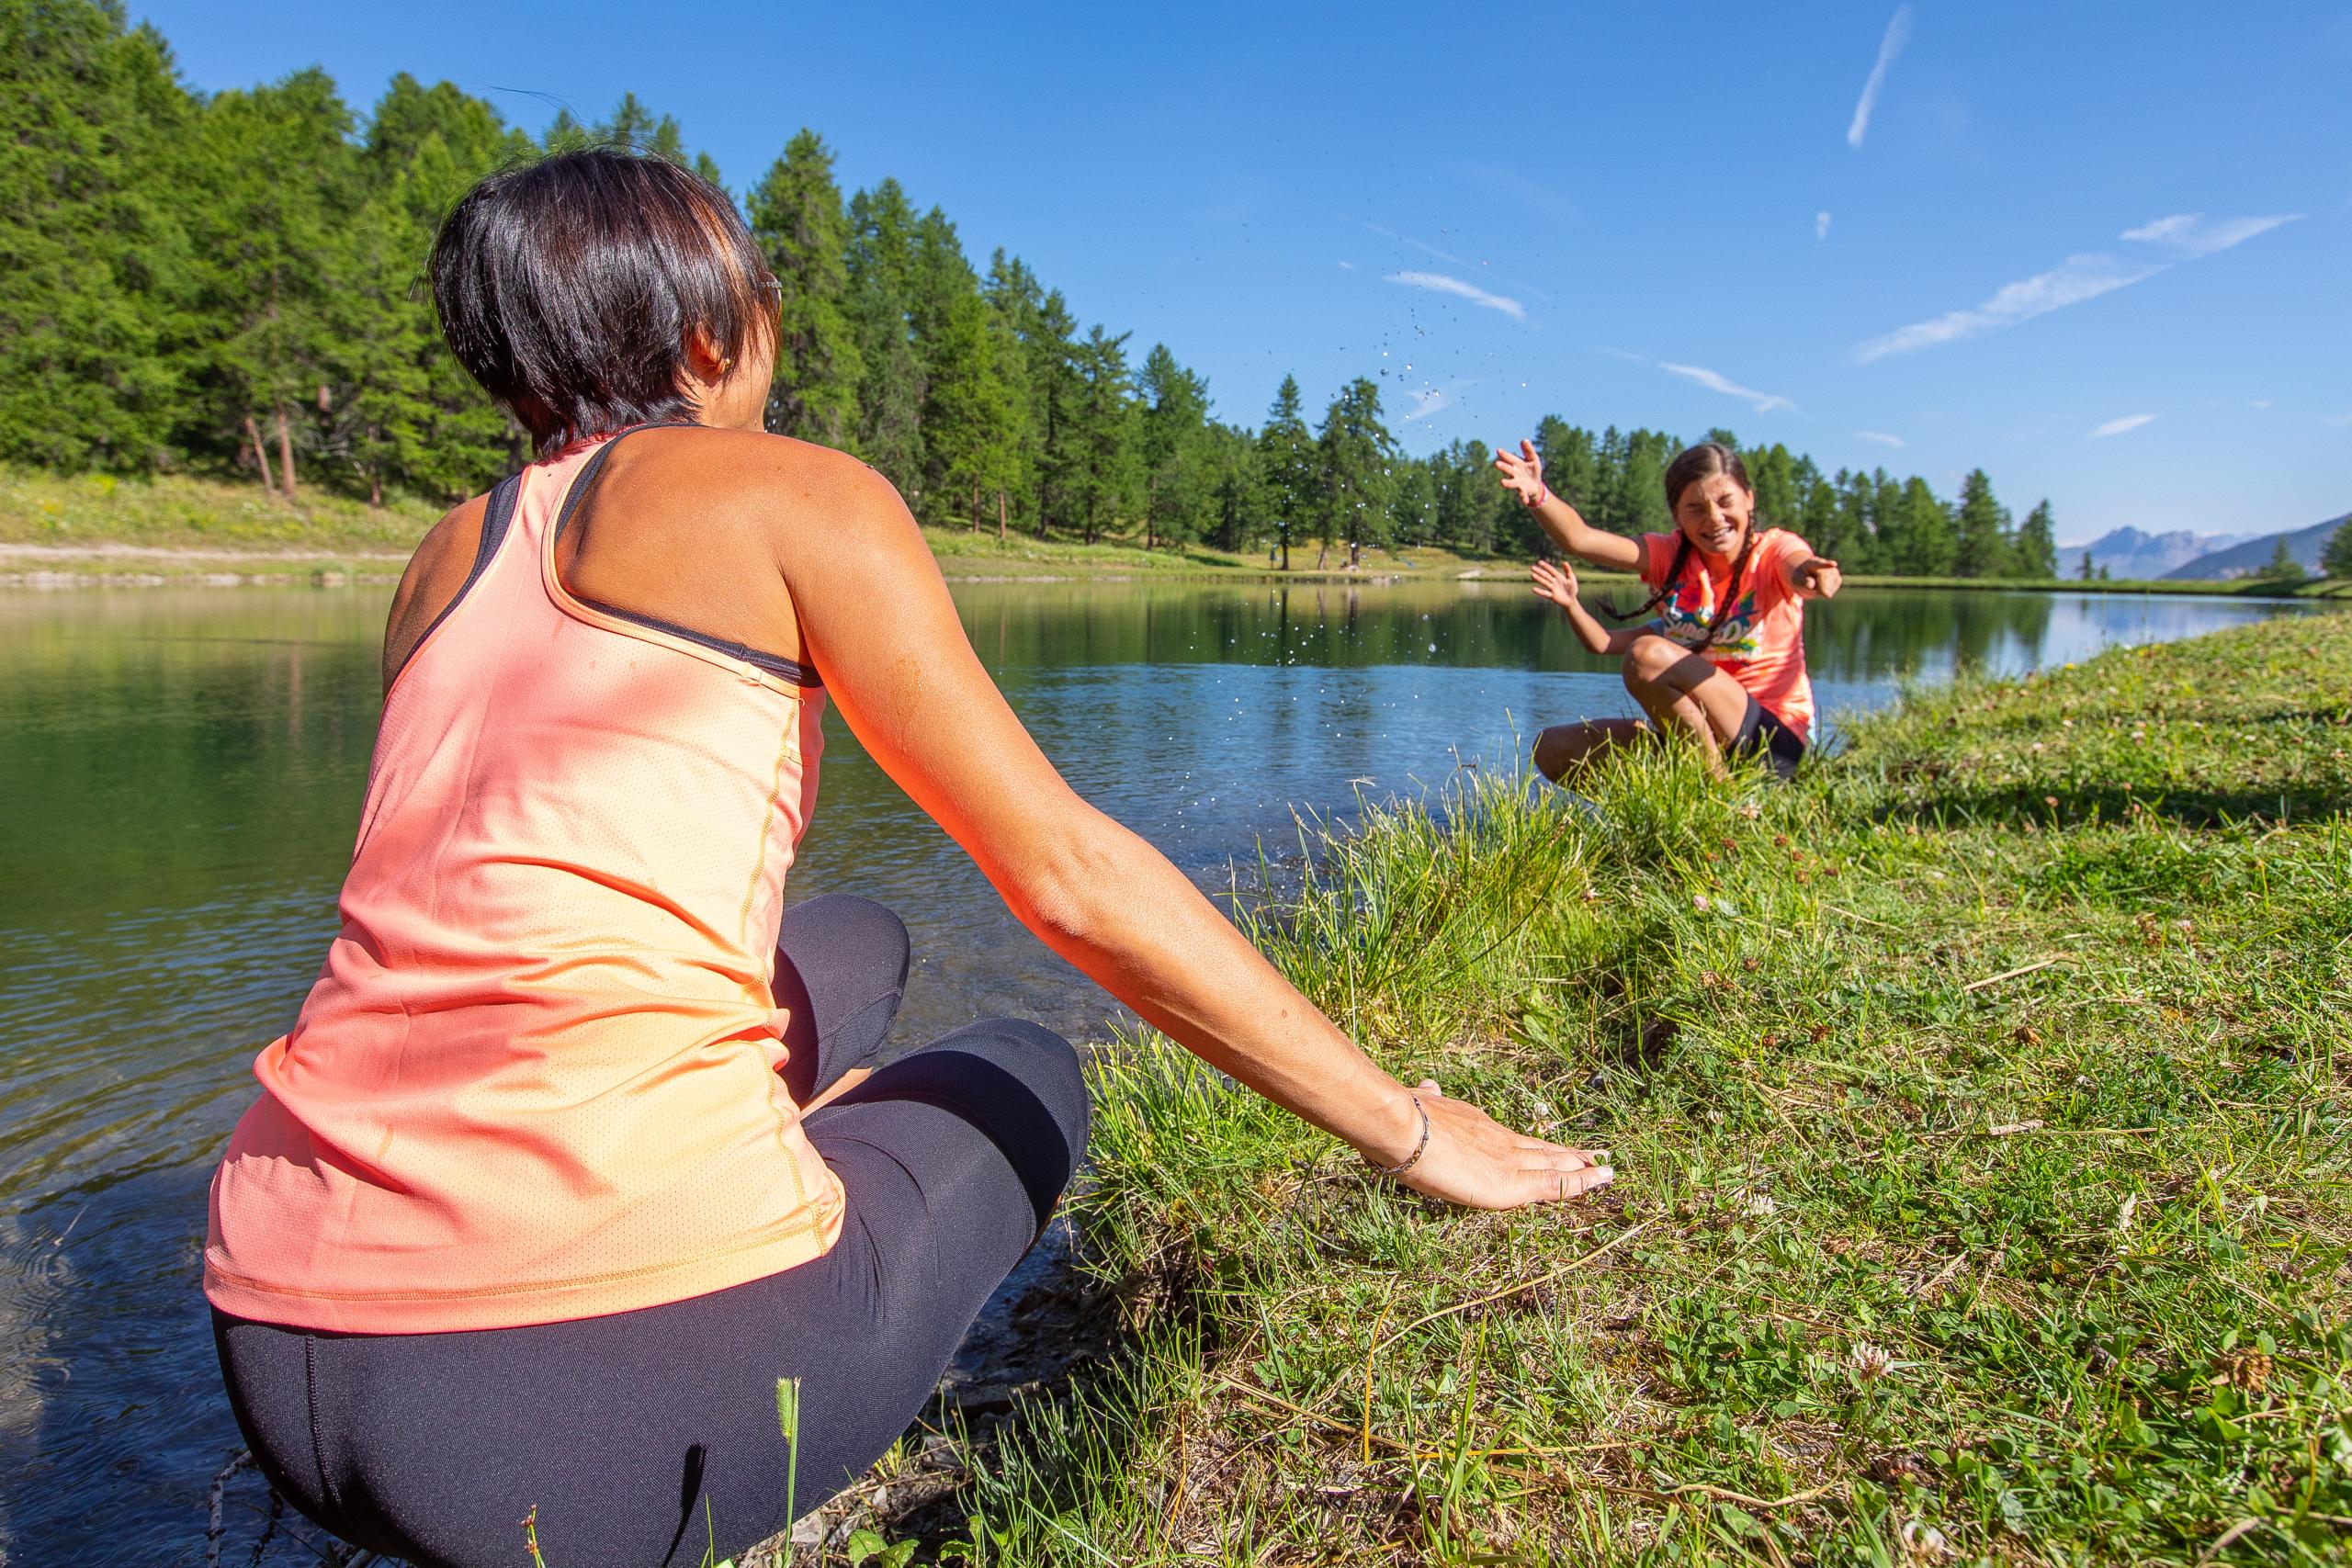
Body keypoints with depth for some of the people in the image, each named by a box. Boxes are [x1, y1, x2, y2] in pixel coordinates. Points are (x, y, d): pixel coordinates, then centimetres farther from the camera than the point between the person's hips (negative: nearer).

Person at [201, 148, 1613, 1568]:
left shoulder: (444, 561, 18)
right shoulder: (798, 493, -1)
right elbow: (1067, 877, -5)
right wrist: (1403, 1123, 4)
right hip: (608, 1356, -6)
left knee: (855, 950, 26)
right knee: (1024, 1079, 23)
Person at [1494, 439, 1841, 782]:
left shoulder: (1774, 550, -7)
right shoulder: (1671, 556, 2)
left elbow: (1796, 565, -33)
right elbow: (1579, 539, -14)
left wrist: (1807, 576, -58)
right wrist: (1538, 495, -34)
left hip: (1773, 738, -5)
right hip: (1689, 740, 5)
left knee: (1648, 655, -28)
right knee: (1553, 749, -7)